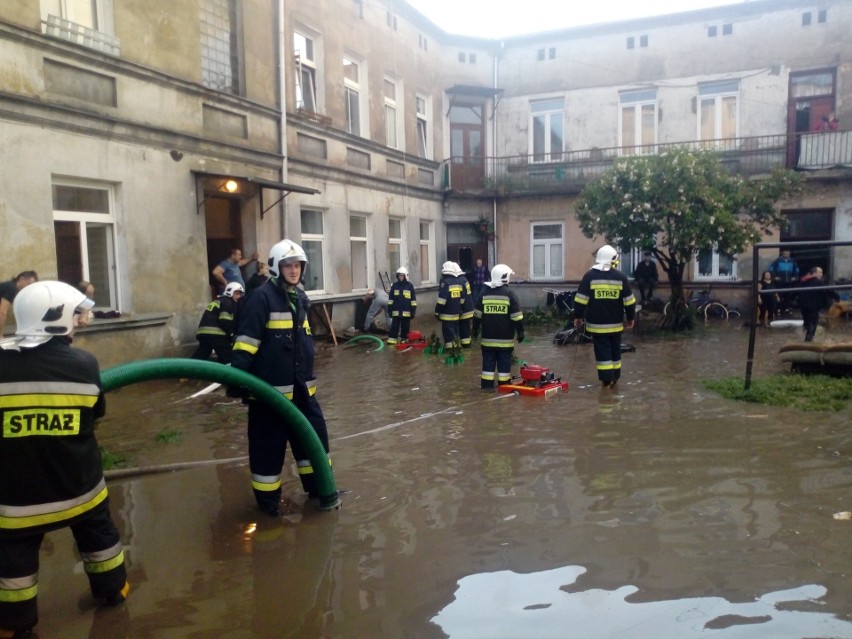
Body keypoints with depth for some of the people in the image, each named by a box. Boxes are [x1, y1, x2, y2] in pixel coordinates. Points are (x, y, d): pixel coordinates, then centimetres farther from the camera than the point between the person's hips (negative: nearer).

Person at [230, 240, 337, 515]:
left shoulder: (299, 297, 12)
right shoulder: (261, 297, -13)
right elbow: (246, 341, -19)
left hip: (300, 384, 8)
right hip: (270, 385, -7)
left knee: (314, 435, 13)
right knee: (269, 444, 3)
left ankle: (318, 486, 29)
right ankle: (267, 498, 19)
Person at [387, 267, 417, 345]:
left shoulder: (410, 286, 0)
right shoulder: (394, 285, 6)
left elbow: (413, 300, 0)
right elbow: (391, 299, 10)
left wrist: (413, 311, -3)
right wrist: (389, 310, 5)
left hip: (406, 312, -1)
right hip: (396, 312, 1)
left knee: (405, 328, 7)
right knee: (394, 327, -1)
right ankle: (391, 343, -1)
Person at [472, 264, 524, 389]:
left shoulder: (485, 294, 3)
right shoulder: (509, 294, -7)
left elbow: (477, 314, 7)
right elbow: (517, 316, -8)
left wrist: (475, 328, 19)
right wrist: (520, 331, 0)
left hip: (488, 337, 3)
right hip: (505, 337, -3)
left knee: (488, 362, 8)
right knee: (504, 363, 5)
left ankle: (486, 385, 10)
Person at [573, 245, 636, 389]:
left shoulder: (590, 276, -5)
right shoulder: (621, 277, 0)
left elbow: (580, 300, -6)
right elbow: (629, 301, 3)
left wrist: (578, 317, 4)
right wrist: (630, 318, 14)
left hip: (597, 323, -2)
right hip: (615, 323, 2)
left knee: (602, 351, 1)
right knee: (615, 350, 16)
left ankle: (607, 380, -1)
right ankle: (614, 378, 25)